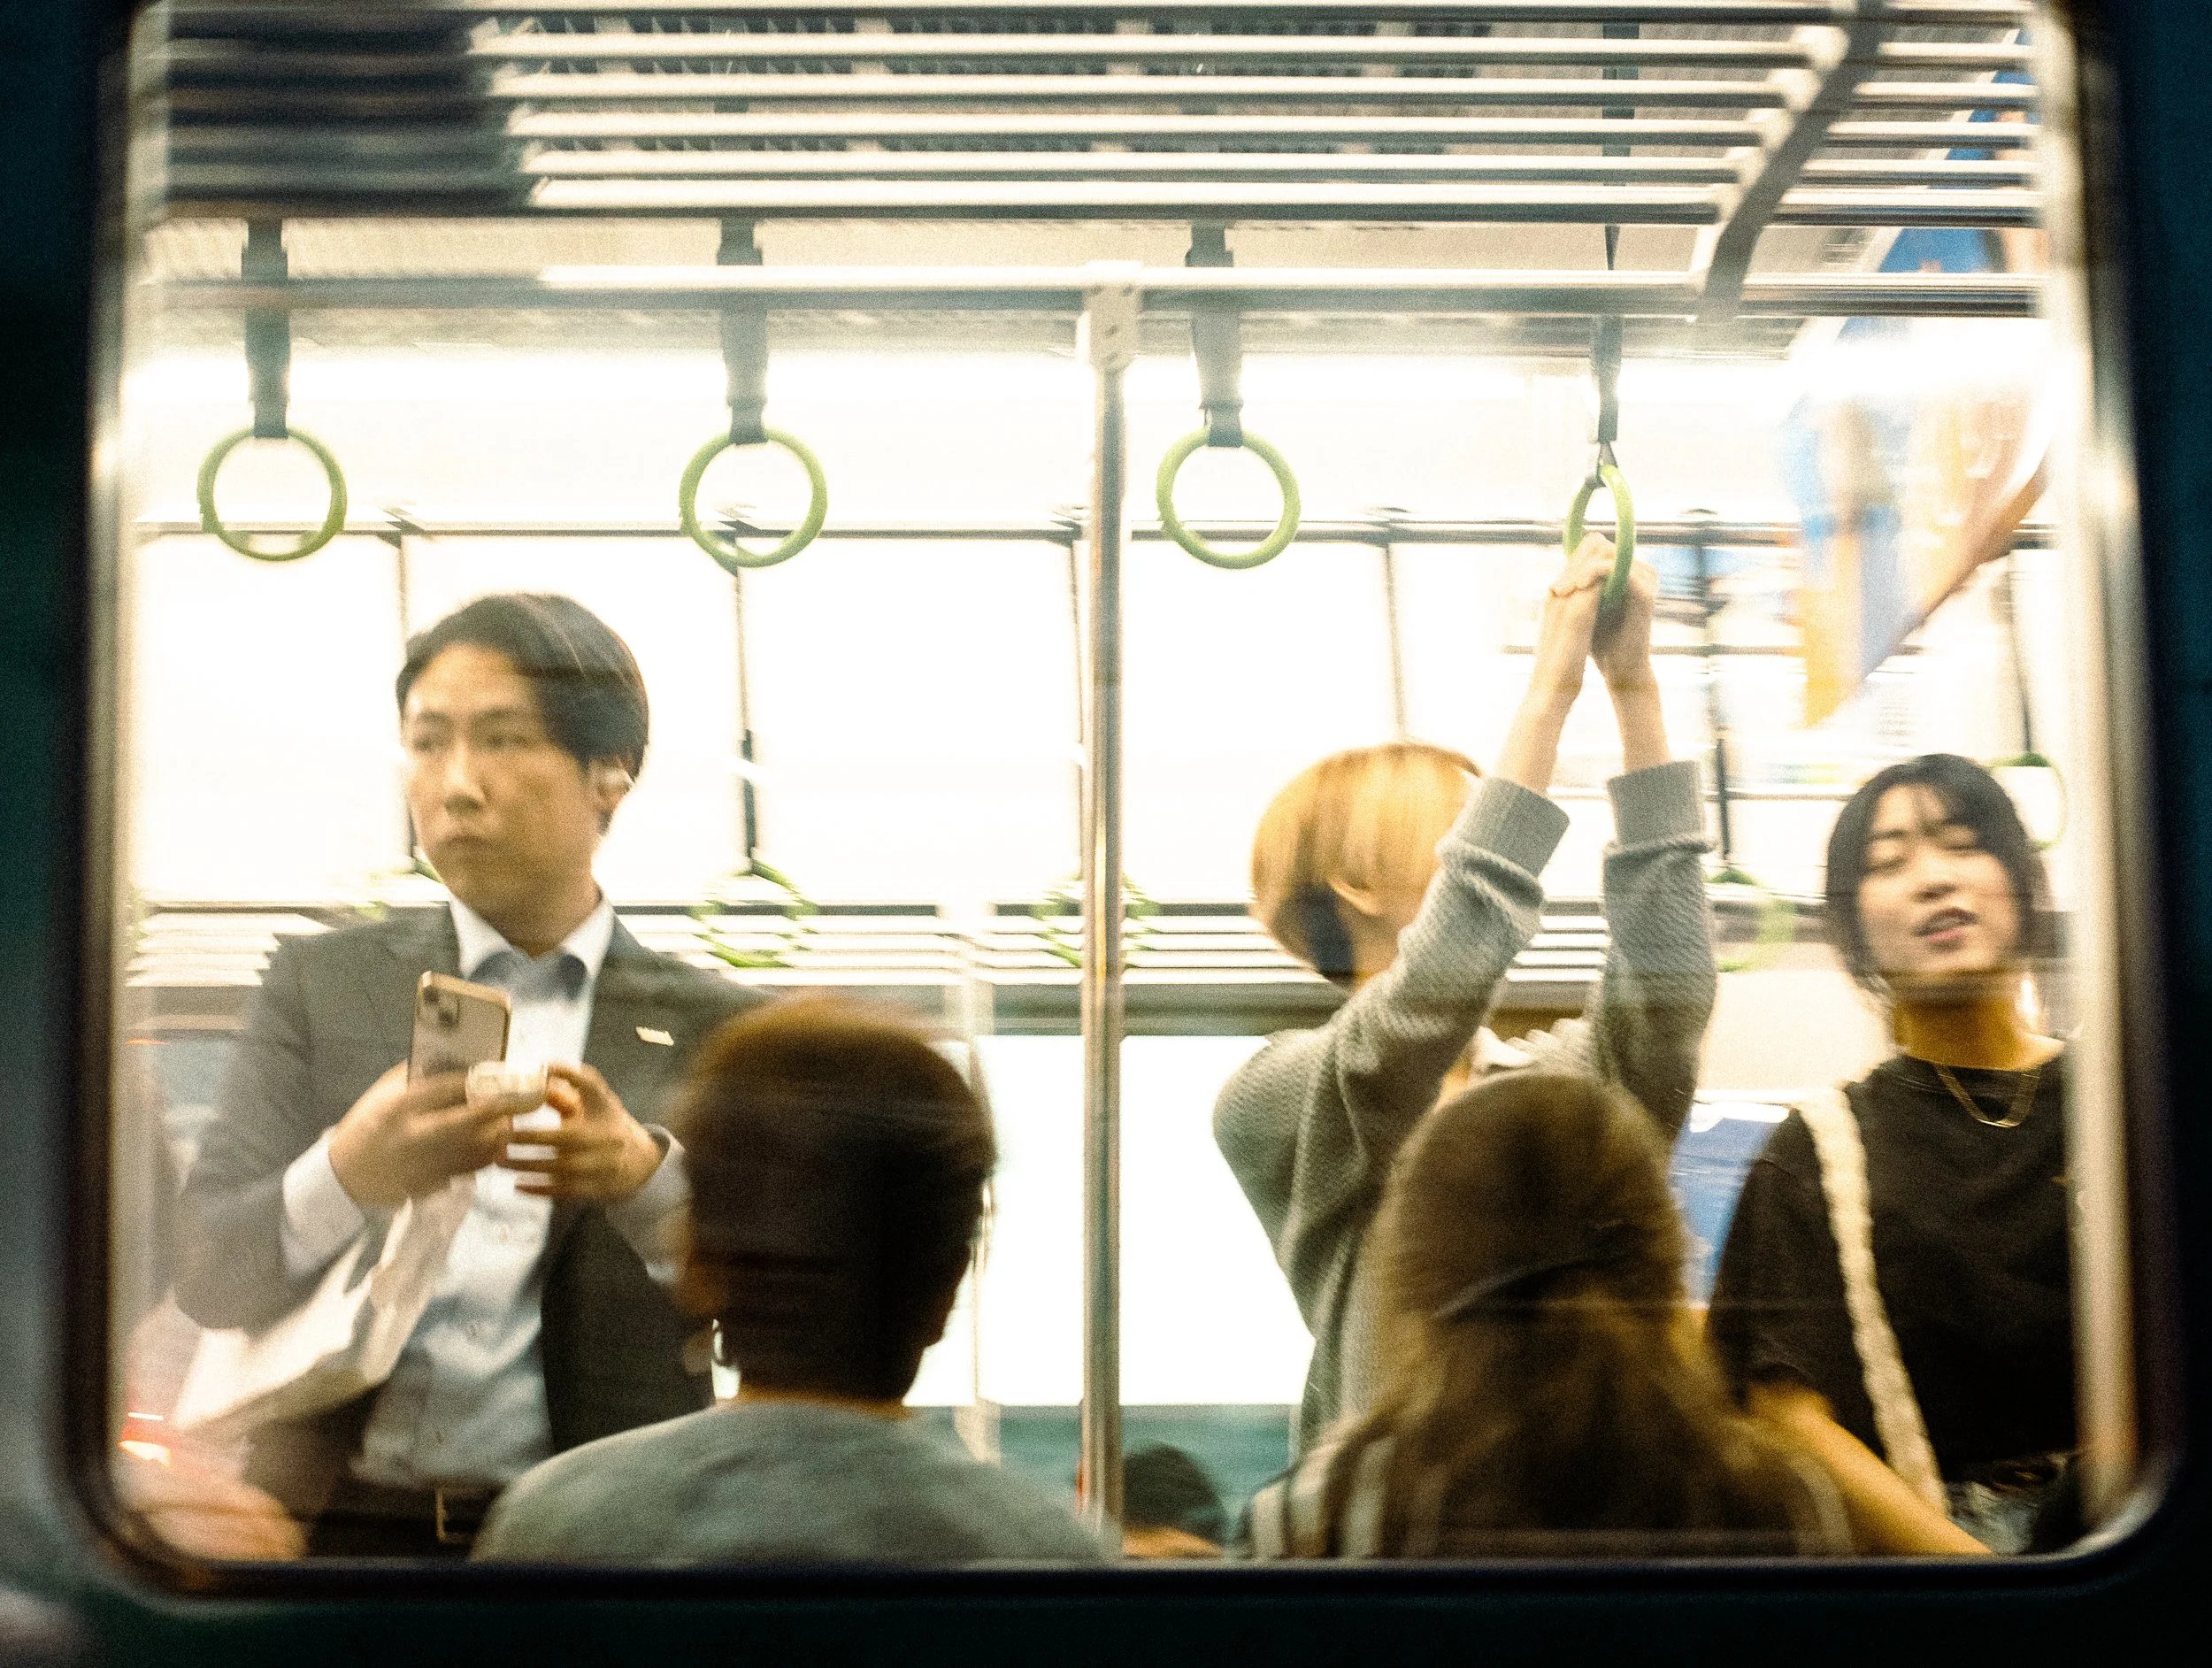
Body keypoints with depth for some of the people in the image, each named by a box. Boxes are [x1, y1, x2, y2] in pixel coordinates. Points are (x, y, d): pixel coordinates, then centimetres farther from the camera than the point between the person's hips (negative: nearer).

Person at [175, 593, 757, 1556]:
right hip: (338, 1521, 0)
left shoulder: (707, 1028, 9)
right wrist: (344, 1176, -17)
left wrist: (647, 1179, -17)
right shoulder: (321, 987, 12)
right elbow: (209, 1278, 4)